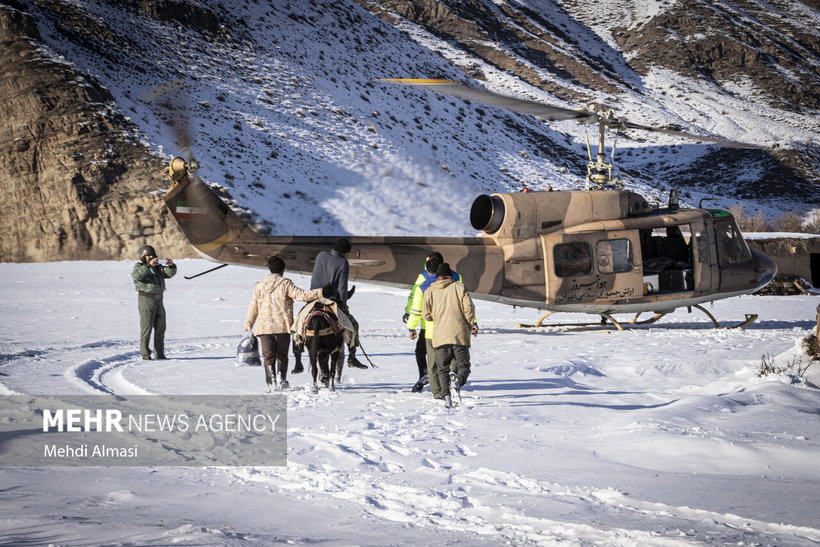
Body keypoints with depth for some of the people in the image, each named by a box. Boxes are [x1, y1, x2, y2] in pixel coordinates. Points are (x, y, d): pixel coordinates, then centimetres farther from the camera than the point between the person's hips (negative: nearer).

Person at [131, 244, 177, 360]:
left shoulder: (158, 267, 19)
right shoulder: (138, 266, -2)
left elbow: (169, 273, 8)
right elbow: (136, 275, -25)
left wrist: (171, 265, -13)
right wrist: (148, 265, -34)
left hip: (158, 299, 7)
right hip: (146, 298, -7)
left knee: (160, 327, 8)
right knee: (146, 327, -8)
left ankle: (159, 354, 14)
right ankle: (145, 355, -5)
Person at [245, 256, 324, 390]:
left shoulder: (259, 286, 8)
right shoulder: (285, 284, -4)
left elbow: (253, 308, 10)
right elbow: (301, 295, -12)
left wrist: (248, 326, 16)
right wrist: (321, 292, -9)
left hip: (264, 327, 2)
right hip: (283, 326, -2)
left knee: (268, 356, 6)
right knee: (282, 356, 12)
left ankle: (271, 383, -1)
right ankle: (281, 380, 4)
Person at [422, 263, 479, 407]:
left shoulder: (429, 292, 7)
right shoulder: (459, 288, 3)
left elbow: (426, 315, 4)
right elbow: (468, 308, -2)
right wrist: (472, 324, 13)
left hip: (440, 336, 1)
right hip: (460, 335, -1)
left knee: (443, 369, 8)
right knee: (463, 365, 6)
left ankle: (446, 394, -11)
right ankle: (458, 380, -27)